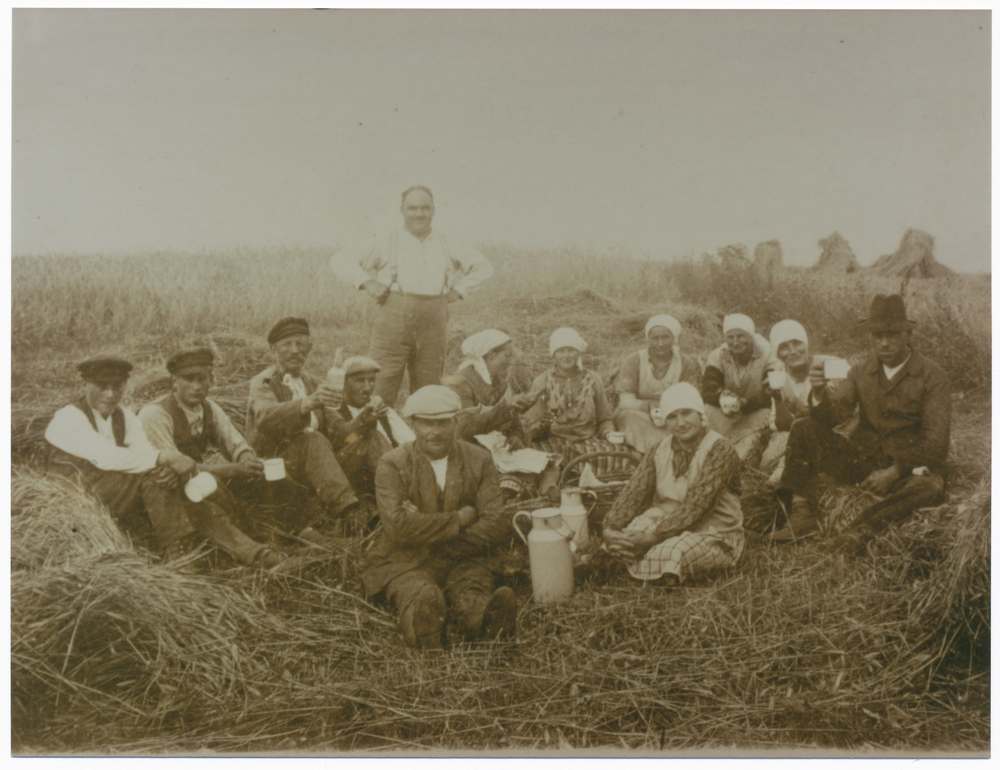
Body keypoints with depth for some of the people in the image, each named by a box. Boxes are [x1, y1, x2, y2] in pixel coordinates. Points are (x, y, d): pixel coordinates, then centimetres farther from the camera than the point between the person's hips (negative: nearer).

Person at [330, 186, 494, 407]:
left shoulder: (447, 246, 15)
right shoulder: (386, 244, 7)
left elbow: (484, 266, 25)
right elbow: (340, 260, 6)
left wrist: (458, 290, 12)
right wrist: (368, 283, -6)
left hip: (434, 322, 3)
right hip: (394, 319, -3)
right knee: (382, 385, -10)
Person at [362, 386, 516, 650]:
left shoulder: (479, 461, 9)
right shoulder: (392, 464, 2)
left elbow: (494, 526, 0)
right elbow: (399, 526, -12)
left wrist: (438, 543, -11)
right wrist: (459, 519, -8)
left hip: (465, 561, 1)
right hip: (405, 562, -1)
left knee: (472, 596, -34)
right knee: (423, 596, -37)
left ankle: (490, 625, -65)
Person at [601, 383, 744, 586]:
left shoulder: (719, 451, -15)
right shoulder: (659, 451, 5)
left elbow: (694, 507, -23)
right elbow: (633, 493, -4)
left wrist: (654, 536, -31)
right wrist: (610, 529, -21)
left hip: (713, 536, -5)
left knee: (668, 554, -34)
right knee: (626, 535, -23)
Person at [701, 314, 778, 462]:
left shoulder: (767, 357, -6)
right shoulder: (717, 356, 1)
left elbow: (770, 395, -16)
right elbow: (707, 391, -11)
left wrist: (743, 403, -32)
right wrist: (722, 398, -35)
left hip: (755, 415, -3)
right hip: (723, 418, 3)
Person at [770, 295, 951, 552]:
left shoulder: (932, 376, -4)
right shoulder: (861, 372, 7)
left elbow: (936, 442, -10)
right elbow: (829, 417, -3)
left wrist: (896, 471, -19)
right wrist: (820, 392, -26)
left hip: (910, 465, -3)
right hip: (862, 460, 4)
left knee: (929, 488, -38)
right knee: (803, 429, -13)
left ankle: (862, 528, -39)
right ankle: (803, 516, -19)